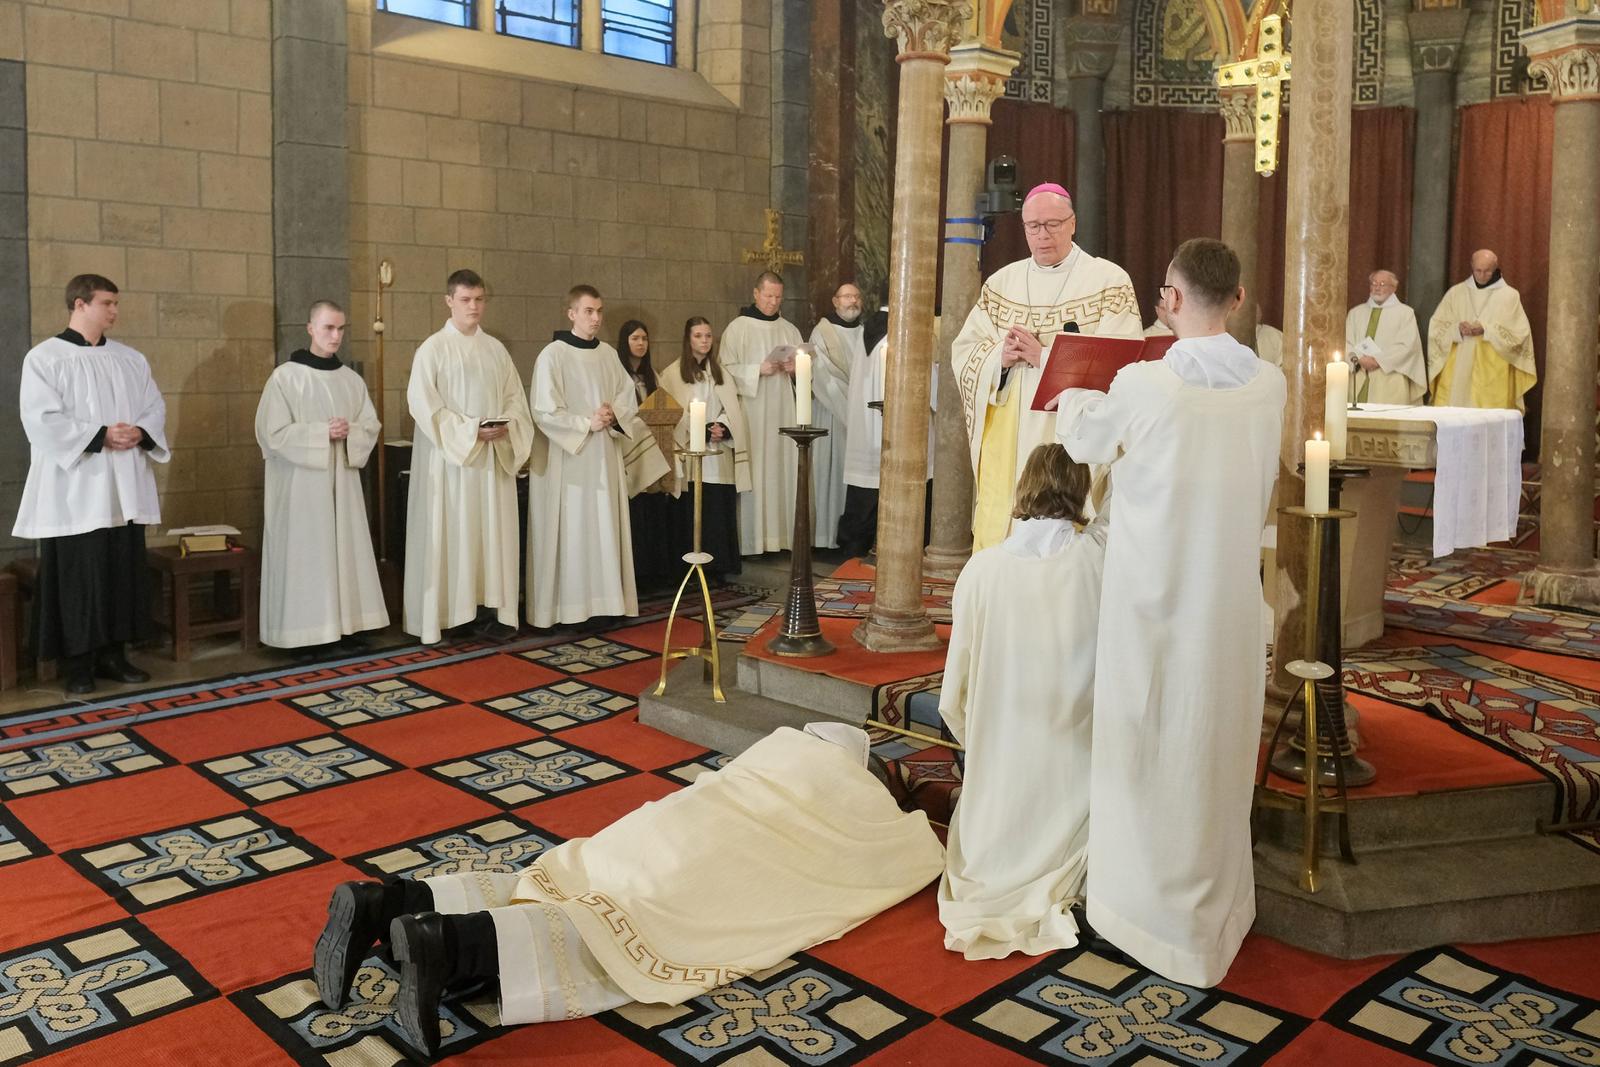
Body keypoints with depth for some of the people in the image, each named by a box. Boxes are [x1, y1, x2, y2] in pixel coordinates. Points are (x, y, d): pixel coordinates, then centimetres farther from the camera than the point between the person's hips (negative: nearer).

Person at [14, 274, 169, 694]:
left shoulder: (130, 358, 13)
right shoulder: (45, 357, -3)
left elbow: (155, 407, 11)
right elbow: (41, 419, -12)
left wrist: (139, 432, -10)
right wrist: (99, 436, -19)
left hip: (124, 491, 5)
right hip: (75, 491, -5)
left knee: (124, 574, 7)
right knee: (79, 578, -1)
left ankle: (113, 655, 17)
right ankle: (78, 665, 9)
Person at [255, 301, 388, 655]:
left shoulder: (352, 379, 9)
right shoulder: (285, 377, -7)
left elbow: (372, 426, 9)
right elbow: (273, 432, -11)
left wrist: (349, 432, -12)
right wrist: (323, 433, -18)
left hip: (343, 480, 5)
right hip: (300, 483, -5)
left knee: (344, 549, 6)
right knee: (306, 553, -2)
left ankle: (343, 623, 13)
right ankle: (308, 631, 3)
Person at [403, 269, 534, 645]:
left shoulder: (496, 349, 12)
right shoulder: (433, 348, -3)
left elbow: (515, 398, 12)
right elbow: (422, 403, -11)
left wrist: (507, 426, -9)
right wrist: (468, 430, -18)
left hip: (494, 457, 5)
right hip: (449, 456, -5)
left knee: (493, 531, 4)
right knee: (451, 532, -2)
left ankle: (490, 609, 8)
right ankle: (451, 612, 4)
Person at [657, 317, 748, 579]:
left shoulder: (721, 373, 15)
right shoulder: (673, 374, 2)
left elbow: (733, 410, 10)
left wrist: (723, 428, -10)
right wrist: (703, 431, -13)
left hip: (719, 458, 3)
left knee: (720, 513, -1)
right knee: (693, 515, -4)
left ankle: (719, 567, 5)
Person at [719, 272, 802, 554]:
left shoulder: (789, 330, 12)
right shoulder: (738, 328, 0)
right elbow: (727, 368, -5)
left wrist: (796, 368, -7)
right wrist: (758, 369, -17)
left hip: (783, 411, 4)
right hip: (751, 411, -4)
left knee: (783, 468, 3)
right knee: (753, 469, -6)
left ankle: (781, 532, 10)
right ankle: (752, 538, -1)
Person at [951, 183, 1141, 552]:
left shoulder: (1110, 280, 0)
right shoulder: (1002, 282, 13)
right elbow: (964, 352, 9)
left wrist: (1045, 357, -17)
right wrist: (1000, 356, -12)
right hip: (1005, 441, 4)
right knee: (998, 533, 4)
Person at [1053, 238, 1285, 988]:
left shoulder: (1143, 386, -18)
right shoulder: (1270, 385, -5)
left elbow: (1083, 440, 3)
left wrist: (1073, 397, 26)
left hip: (1153, 598, -4)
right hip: (1231, 597, 4)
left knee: (1147, 753, 11)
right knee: (1218, 753, 18)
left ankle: (1146, 905, 25)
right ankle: (1216, 911, 33)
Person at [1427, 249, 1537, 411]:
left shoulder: (1509, 295, 5)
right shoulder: (1456, 292, 11)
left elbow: (1519, 332, -2)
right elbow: (1436, 327, 7)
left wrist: (1486, 330, -14)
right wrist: (1457, 329, -13)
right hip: (1458, 369, 2)